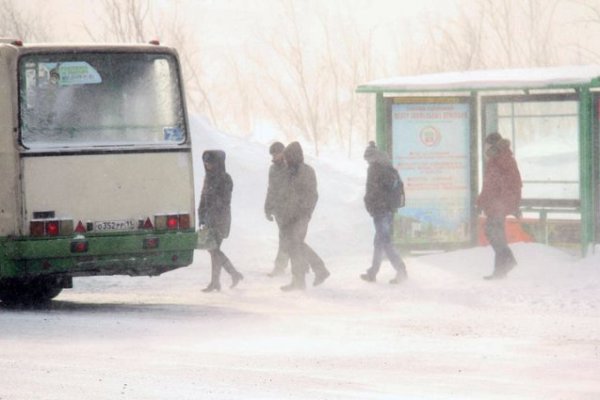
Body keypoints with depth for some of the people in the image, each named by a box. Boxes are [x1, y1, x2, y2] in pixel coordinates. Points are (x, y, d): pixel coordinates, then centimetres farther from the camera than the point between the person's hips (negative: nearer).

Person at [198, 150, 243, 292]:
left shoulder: (225, 179, -11)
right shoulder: (208, 178, 12)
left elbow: (224, 202, -16)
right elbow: (204, 199, 15)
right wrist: (202, 219, 10)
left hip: (220, 218, -8)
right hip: (209, 218, 8)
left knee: (214, 249, -7)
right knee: (213, 249, 9)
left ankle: (215, 283, -1)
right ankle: (235, 274, 18)